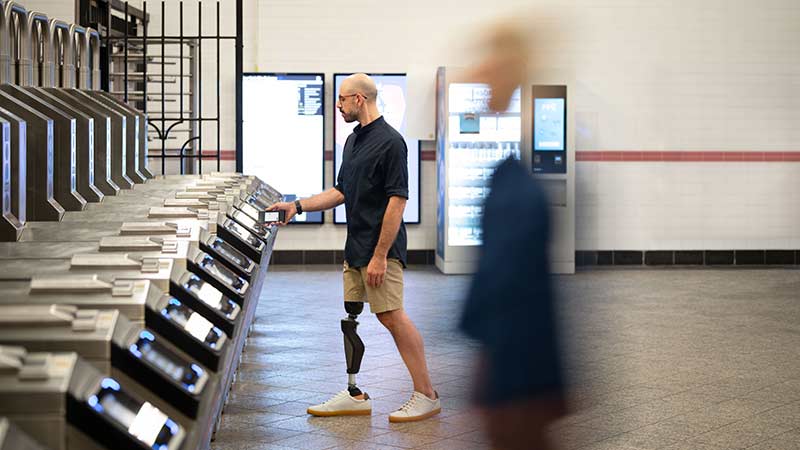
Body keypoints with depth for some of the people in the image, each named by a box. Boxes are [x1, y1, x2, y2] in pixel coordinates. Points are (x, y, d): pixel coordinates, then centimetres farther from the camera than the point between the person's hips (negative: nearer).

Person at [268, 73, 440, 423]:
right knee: (350, 317, 10)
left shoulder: (389, 142, -15)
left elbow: (397, 201, -19)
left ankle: (426, 395, -1)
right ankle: (355, 395, 19)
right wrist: (297, 206, 12)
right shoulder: (353, 140, 14)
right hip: (355, 247, 10)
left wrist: (380, 255, -22)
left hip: (380, 249, -10)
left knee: (392, 316, -9)